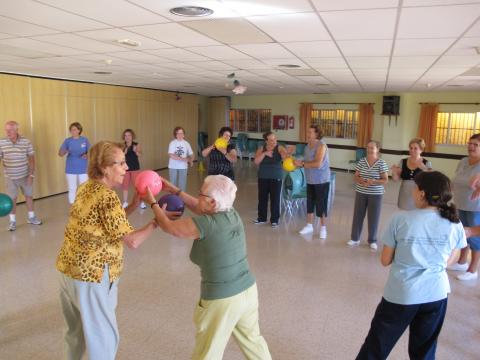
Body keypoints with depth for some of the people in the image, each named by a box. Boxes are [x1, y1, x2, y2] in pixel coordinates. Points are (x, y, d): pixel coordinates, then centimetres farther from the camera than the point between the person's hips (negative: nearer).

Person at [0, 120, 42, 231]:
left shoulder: (26, 142, -8)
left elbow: (31, 158, -3)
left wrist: (31, 175, -7)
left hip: (25, 176, 1)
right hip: (10, 177, -1)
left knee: (29, 196, 12)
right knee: (12, 199, 6)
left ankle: (31, 217, 29)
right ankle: (12, 221, 20)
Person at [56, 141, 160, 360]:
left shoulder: (86, 188, 4)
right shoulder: (108, 197, -22)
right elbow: (132, 240, -21)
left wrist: (133, 205, 2)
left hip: (68, 268, 9)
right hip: (91, 276, -9)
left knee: (75, 329, 28)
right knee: (103, 336, 11)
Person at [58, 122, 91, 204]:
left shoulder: (85, 140, -1)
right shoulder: (67, 141, -1)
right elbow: (60, 153, -5)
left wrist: (86, 155, -19)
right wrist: (64, 152, -29)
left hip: (83, 169, 0)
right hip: (71, 170, 0)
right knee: (72, 189, 8)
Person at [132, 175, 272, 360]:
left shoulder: (206, 225, -22)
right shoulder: (232, 214, -3)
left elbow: (168, 226, -7)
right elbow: (200, 208, 13)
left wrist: (153, 203, 8)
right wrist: (175, 191, 15)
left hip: (222, 299, -6)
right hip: (248, 290, 6)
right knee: (252, 339, 26)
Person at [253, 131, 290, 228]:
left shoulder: (279, 148, -6)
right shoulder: (261, 149, 1)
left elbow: (286, 155, -26)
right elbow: (256, 161, -9)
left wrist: (288, 157, -49)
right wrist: (264, 153, -21)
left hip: (276, 177, -3)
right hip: (263, 177, 3)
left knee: (275, 198, 0)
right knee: (262, 197, 10)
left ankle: (274, 220, 11)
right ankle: (261, 218, 24)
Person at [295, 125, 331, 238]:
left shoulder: (321, 145, -18)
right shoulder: (308, 145, 7)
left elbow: (318, 164, -27)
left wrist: (302, 164, -22)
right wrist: (298, 163, -7)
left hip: (321, 180, -7)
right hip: (310, 180, 7)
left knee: (321, 204, 1)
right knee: (309, 203, 14)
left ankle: (323, 228, 14)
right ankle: (309, 226, 27)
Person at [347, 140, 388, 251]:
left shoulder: (381, 163, -8)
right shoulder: (361, 161, 1)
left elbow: (385, 180, -9)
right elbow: (356, 177, 2)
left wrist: (374, 181, -25)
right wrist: (361, 181, -19)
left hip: (375, 194, -3)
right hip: (361, 192, 3)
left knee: (373, 217, 6)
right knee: (358, 215, 8)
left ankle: (372, 240, 21)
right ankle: (355, 238, 22)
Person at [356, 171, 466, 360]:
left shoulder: (400, 219, -16)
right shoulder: (455, 224, -7)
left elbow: (385, 261, -8)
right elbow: (448, 261, 7)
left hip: (400, 295, -3)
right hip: (436, 295, 3)